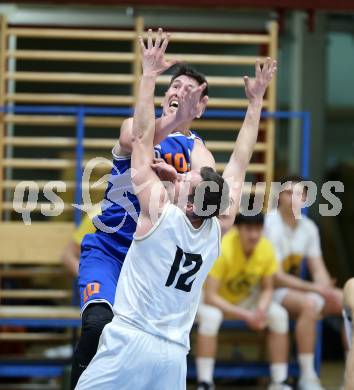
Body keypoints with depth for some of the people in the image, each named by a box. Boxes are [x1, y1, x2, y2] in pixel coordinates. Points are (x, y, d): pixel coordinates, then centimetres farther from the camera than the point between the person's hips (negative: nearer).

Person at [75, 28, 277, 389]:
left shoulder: (159, 210, -9)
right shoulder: (219, 228, 4)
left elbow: (142, 138, -4)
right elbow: (239, 162, 15)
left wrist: (149, 74, 1)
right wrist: (255, 102, 22)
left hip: (129, 344, -5)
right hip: (173, 357, 5)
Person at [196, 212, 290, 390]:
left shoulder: (265, 248, -16)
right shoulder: (222, 249, -32)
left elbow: (267, 288, -4)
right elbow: (210, 296, -31)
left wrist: (261, 310, -26)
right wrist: (246, 315, -34)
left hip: (245, 297, 5)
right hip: (212, 299, -5)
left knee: (279, 315, -16)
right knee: (211, 316, -38)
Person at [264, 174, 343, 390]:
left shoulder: (309, 227, 6)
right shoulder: (270, 225, -17)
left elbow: (318, 269, 5)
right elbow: (275, 277, -20)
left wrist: (325, 289, -18)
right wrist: (313, 288, -27)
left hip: (297, 288, 7)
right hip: (271, 290, -7)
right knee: (309, 303, -36)